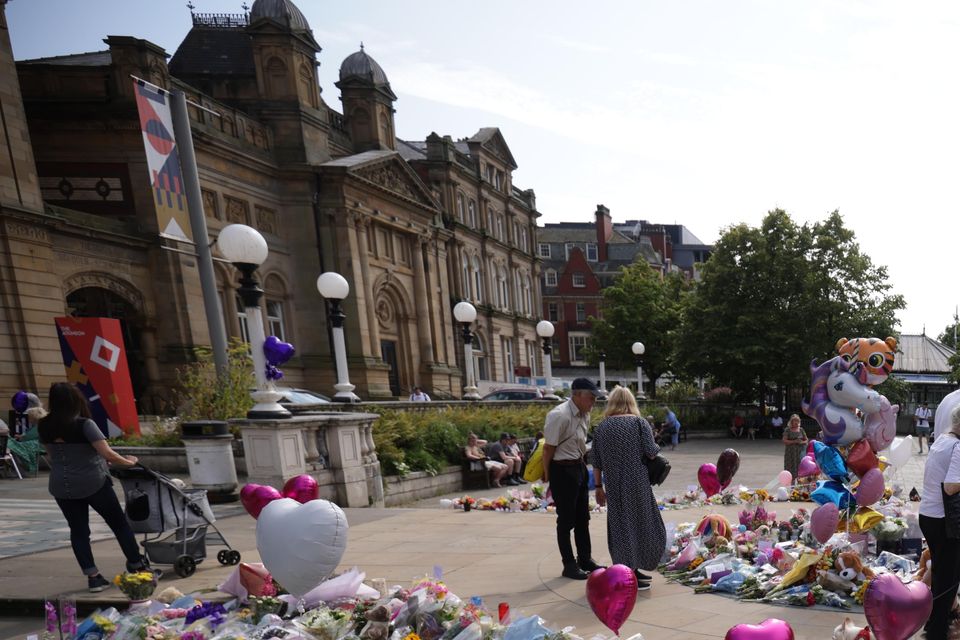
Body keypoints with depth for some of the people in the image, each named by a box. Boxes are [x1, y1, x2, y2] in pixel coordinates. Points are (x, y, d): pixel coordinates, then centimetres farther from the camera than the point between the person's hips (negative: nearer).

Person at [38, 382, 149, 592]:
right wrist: (128, 462, -7)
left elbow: (50, 455, 12)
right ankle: (138, 568, 19)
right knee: (119, 524, 10)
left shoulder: (44, 427, -1)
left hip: (60, 487, 4)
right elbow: (107, 453, -23)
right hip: (93, 484, -4)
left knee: (78, 531, 13)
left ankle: (93, 577, 11)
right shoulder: (84, 424, -18)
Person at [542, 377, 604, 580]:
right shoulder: (559, 415, -24)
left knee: (583, 518, 19)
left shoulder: (584, 414, 2)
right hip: (563, 470, -8)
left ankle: (585, 559, 34)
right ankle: (569, 565, 19)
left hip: (580, 467, 8)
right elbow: (548, 448, -18)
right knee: (566, 520, 5)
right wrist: (548, 477, -9)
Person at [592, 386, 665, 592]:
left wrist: (599, 486, 14)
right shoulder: (640, 422, -4)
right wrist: (656, 448, 11)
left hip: (613, 486, 4)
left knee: (620, 525, 13)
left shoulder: (602, 427, 6)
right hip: (636, 483, -3)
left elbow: (597, 462, 6)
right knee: (639, 522, 7)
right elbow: (651, 452, -12)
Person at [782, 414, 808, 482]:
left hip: (800, 452, 3)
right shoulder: (787, 430, 1)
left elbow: (806, 440, 14)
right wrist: (794, 441, -16)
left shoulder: (801, 430, 10)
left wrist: (802, 442, -7)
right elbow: (784, 440, -6)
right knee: (792, 469, -3)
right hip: (790, 452, -2)